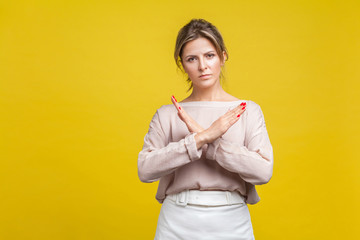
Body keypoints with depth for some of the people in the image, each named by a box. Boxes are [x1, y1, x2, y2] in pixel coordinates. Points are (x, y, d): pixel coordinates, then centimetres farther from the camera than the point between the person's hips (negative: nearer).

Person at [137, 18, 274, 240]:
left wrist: (207, 142, -17)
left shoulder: (247, 111, 0)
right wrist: (201, 138, -19)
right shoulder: (167, 114, 1)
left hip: (231, 222, 0)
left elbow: (264, 171, -12)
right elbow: (145, 169, -12)